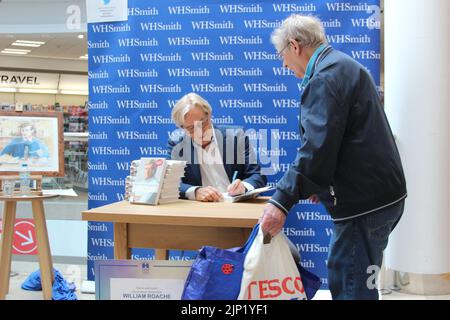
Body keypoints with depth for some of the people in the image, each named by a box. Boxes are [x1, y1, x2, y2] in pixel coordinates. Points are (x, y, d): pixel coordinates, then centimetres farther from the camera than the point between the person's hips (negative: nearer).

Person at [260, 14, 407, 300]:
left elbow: (317, 147, -26)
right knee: (342, 281, 18)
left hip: (364, 203, -10)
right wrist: (321, 184, 27)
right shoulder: (344, 65, 18)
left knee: (351, 289, -3)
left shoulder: (324, 77, -15)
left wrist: (282, 200, -26)